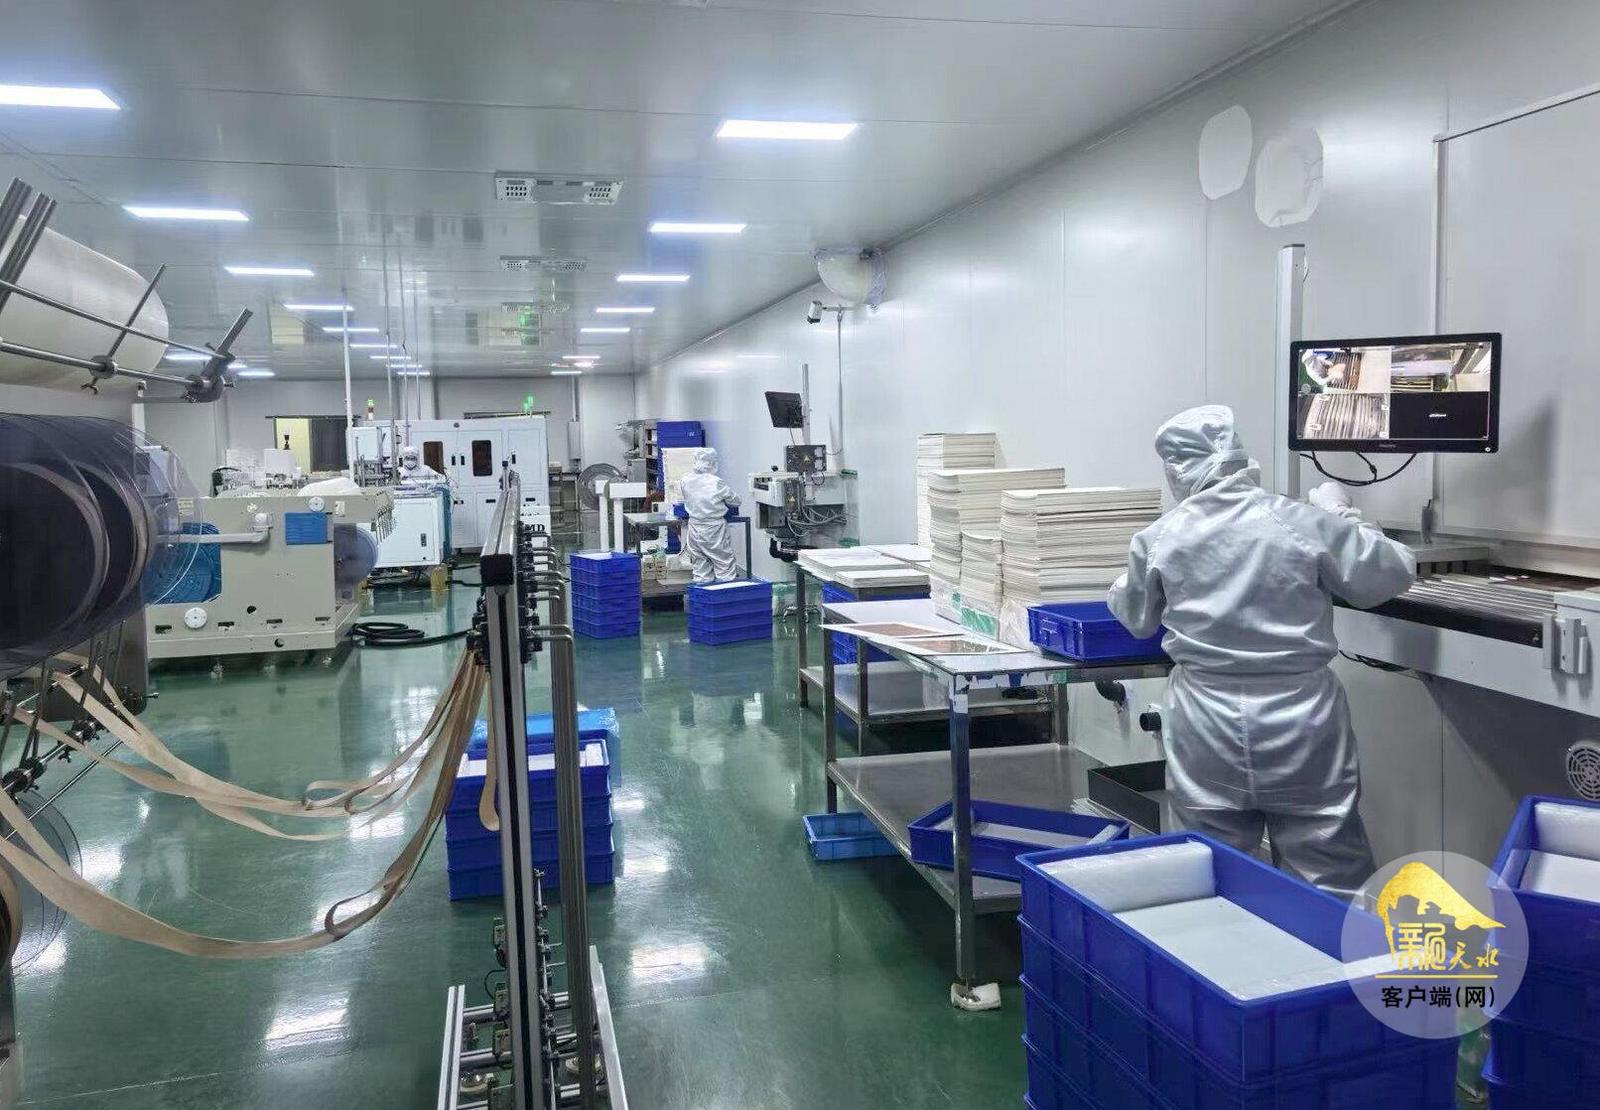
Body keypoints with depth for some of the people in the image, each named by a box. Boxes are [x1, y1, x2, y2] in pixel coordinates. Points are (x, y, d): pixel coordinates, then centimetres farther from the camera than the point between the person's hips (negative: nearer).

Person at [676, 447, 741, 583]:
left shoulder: (684, 481, -6)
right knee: (724, 568, 7)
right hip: (715, 531, -4)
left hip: (694, 530, 4)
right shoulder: (718, 483, -17)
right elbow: (735, 501, -5)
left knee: (701, 574, 13)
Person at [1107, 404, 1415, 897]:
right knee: (1327, 881, 11)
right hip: (1300, 725, -1)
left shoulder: (1158, 539, -5)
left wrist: (1123, 587, 33)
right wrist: (1342, 514, 18)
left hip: (1207, 731, 1)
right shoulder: (1303, 523, -9)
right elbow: (1392, 575, 3)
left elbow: (1135, 618, 11)